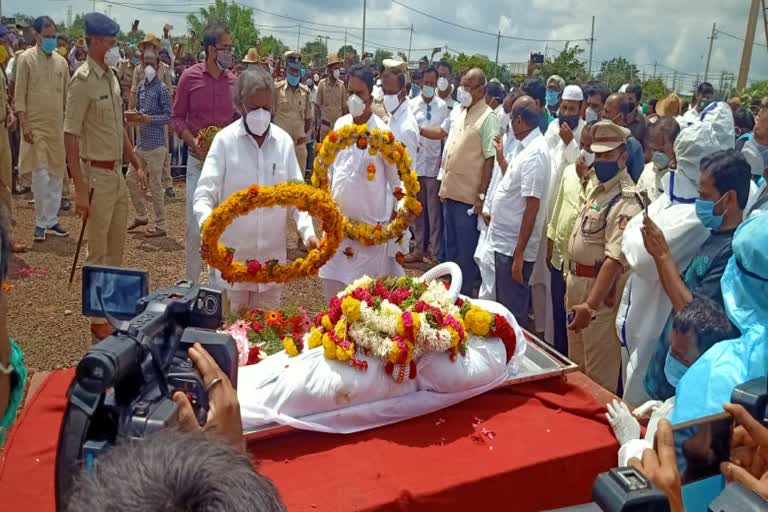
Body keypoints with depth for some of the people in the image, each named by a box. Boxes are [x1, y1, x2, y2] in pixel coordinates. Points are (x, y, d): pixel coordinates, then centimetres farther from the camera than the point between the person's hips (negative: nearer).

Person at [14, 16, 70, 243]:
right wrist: (24, 126, -14)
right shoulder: (25, 59, -3)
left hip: (58, 127, 5)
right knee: (41, 175, -8)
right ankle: (41, 223, 3)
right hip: (36, 126, -5)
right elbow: (19, 96, -6)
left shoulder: (61, 61, 10)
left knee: (57, 175, 7)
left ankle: (51, 220, 17)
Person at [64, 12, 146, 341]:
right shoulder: (83, 81, -16)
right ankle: (98, 320, 15)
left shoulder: (111, 76, 9)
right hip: (97, 175, -8)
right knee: (98, 252, 3)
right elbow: (70, 137, -18)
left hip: (116, 172, 8)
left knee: (116, 247, 17)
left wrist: (136, 164, 16)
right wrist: (80, 190, -21)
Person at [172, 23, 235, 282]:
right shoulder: (190, 76, -4)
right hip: (198, 159, -2)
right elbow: (177, 117, 1)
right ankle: (192, 282, 16)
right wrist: (193, 141, -13)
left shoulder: (233, 81, 1)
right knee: (195, 226, 2)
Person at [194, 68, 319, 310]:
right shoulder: (225, 140, -7)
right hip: (231, 254, -2)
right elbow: (204, 193, -11)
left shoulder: (284, 141, 2)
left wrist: (308, 232, -10)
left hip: (272, 255, 3)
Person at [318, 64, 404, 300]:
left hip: (370, 224, -5)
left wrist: (395, 221, -9)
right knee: (332, 285, 10)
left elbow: (396, 179, -7)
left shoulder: (382, 133, -12)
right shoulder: (339, 125, 3)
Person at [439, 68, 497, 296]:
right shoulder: (461, 113, 12)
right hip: (451, 191, 8)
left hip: (468, 195, -8)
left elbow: (490, 159, -16)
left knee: (466, 248, 3)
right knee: (450, 244, 17)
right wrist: (444, 185, 15)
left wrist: (481, 195, -18)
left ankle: (464, 292, 15)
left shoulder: (488, 118, -12)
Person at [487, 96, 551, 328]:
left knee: (514, 311, 3)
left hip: (514, 246, -10)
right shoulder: (524, 147, 10)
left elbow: (532, 206, -24)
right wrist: (501, 155, 20)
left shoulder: (534, 153, -20)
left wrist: (519, 253, -24)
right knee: (503, 305, 21)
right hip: (504, 240, 10)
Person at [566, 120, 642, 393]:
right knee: (575, 366, 23)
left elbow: (615, 259, -28)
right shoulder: (598, 189, 9)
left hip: (601, 288, -9)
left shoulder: (625, 201, -21)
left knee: (599, 375, 3)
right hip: (578, 282, 9)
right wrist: (572, 285, 18)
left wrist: (591, 305, -32)